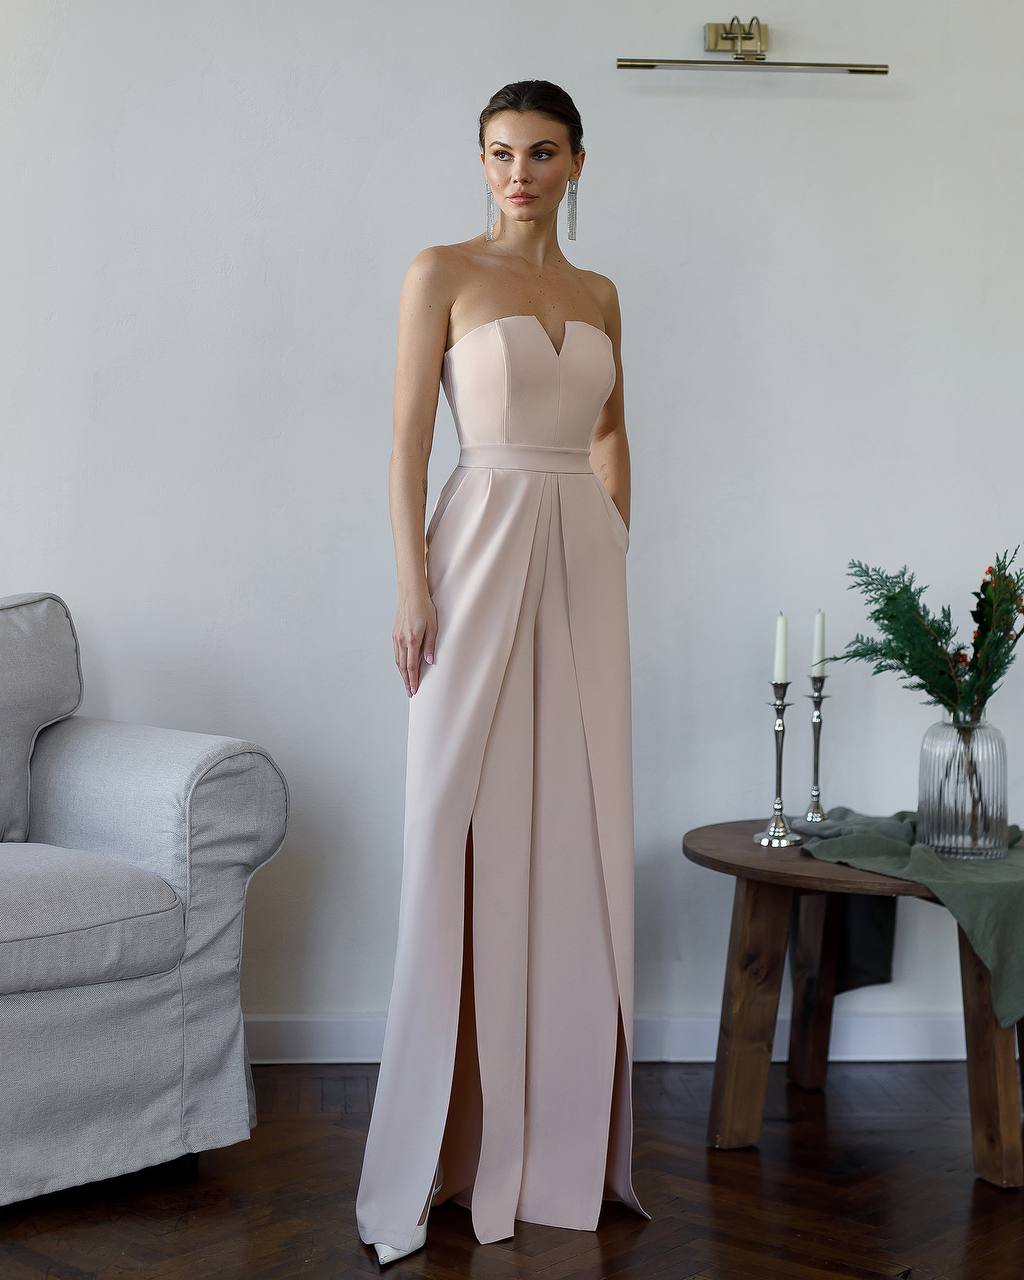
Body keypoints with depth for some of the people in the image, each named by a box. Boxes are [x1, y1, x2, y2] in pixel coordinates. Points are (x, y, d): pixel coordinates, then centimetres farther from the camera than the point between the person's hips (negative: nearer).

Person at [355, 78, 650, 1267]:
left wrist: (615, 562, 12)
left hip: (584, 565, 5)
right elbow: (410, 435, -5)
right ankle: (460, 1133, 7)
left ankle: (567, 1128, 18)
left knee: (578, 832, 6)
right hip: (483, 552, -5)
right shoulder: (442, 272, 0)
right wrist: (413, 586, -12)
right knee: (468, 828, -3)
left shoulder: (600, 295, 14)